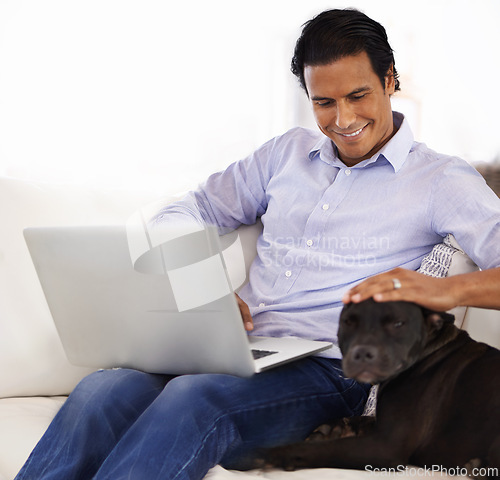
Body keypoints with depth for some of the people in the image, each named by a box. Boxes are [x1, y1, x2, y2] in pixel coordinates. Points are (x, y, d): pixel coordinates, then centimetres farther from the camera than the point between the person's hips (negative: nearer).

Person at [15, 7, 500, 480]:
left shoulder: (441, 181, 7)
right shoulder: (289, 151, 22)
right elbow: (187, 213, 22)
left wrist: (447, 290, -28)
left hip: (324, 369, -4)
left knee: (192, 400, -36)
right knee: (100, 391, -29)